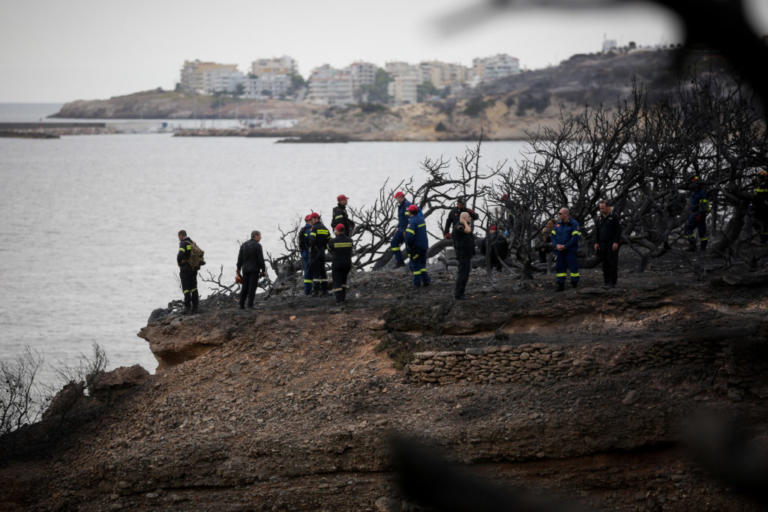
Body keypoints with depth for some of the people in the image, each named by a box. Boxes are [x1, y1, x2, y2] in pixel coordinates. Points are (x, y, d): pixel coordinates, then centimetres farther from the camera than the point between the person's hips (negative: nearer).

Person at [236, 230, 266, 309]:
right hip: (254, 270, -6)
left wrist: (238, 269, 14)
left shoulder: (243, 245, 8)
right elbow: (261, 259, -12)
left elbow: (240, 258, 8)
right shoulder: (257, 246, -10)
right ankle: (250, 305, -8)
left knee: (245, 288, 9)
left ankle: (241, 305, 6)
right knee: (252, 288, -5)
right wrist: (264, 270, -6)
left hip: (245, 269, 6)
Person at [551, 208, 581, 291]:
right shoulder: (558, 225, 13)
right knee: (559, 268, 4)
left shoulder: (574, 224, -5)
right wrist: (556, 245, -9)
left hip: (570, 251, -5)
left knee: (573, 268, -4)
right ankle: (561, 285, 8)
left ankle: (575, 284, 2)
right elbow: (552, 236, 10)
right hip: (559, 251, 5)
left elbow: (576, 237, -14)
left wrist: (565, 246, -17)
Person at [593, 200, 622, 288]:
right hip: (603, 244, 5)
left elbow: (618, 230, -9)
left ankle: (612, 282, -5)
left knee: (612, 263, -6)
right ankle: (606, 281, 8)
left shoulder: (614, 216, -5)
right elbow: (596, 231, 14)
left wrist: (616, 242, -16)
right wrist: (596, 243, 5)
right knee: (605, 263, 5)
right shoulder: (600, 218, 12)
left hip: (612, 244, -5)